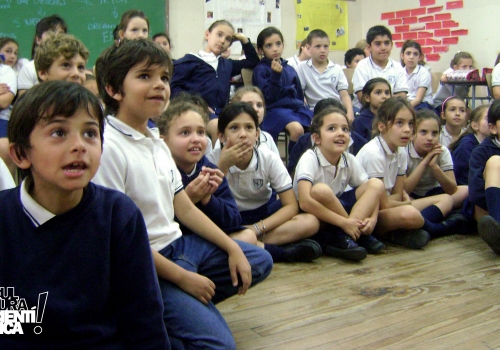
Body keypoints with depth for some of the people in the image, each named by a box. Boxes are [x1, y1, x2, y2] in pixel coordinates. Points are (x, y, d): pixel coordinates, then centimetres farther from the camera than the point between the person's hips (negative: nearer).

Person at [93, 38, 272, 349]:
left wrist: (233, 248, 5)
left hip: (177, 244, 9)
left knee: (260, 261, 18)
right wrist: (183, 278, -16)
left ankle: (189, 308, 7)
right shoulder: (107, 147, -20)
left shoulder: (157, 142, 8)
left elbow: (185, 209, 12)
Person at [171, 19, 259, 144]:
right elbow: (174, 87, 0)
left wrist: (244, 40, 28)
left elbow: (253, 62, 37)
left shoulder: (227, 65, 26)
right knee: (217, 127, -36)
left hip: (220, 113, 5)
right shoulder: (190, 61, 9)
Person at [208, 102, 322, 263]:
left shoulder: (269, 158, -16)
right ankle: (285, 252, -26)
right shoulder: (213, 159, -19)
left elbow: (291, 205, -14)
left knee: (310, 222, -24)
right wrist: (223, 165, -33)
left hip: (264, 213, 1)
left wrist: (256, 229, -26)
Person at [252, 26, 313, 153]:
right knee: (297, 128, -32)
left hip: (295, 106, 6)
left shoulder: (290, 69, 16)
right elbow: (269, 97, -9)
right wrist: (276, 75, -17)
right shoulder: (261, 69, 0)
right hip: (275, 108, -6)